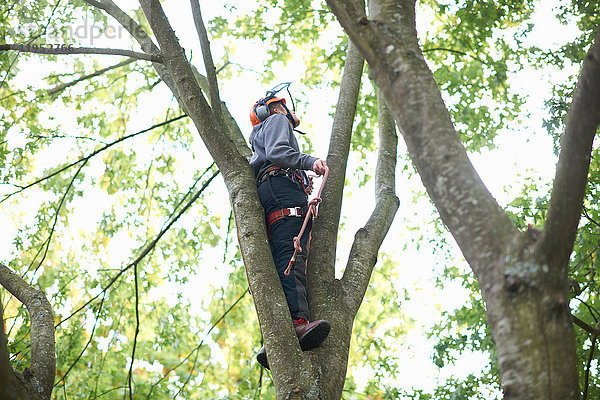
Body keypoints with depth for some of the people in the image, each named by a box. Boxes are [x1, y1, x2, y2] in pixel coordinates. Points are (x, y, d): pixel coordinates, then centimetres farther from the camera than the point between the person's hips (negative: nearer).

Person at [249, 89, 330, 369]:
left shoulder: (260, 137, 45)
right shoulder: (276, 120, 19)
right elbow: (276, 152, -4)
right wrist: (309, 161, -13)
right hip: (281, 187, -8)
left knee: (282, 266, -8)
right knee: (292, 256, -27)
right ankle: (299, 322, -45)